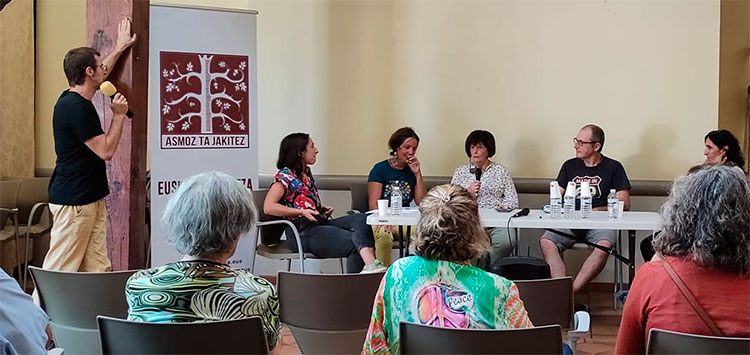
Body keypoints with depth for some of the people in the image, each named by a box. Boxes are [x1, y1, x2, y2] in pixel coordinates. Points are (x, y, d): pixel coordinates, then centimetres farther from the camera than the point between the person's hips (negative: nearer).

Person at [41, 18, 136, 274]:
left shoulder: (74, 100, 12)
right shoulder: (77, 107, -18)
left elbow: (99, 75, 33)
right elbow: (106, 150, -18)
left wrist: (120, 48, 40)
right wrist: (119, 115, -6)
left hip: (90, 199, 10)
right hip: (73, 201, -10)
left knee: (97, 269, 6)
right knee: (59, 271, -7)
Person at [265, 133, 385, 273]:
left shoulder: (306, 172, 22)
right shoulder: (285, 176, -5)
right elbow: (268, 207, -18)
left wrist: (322, 209, 13)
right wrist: (302, 212, -19)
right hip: (302, 233, -8)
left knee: (361, 219, -19)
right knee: (355, 242, -24)